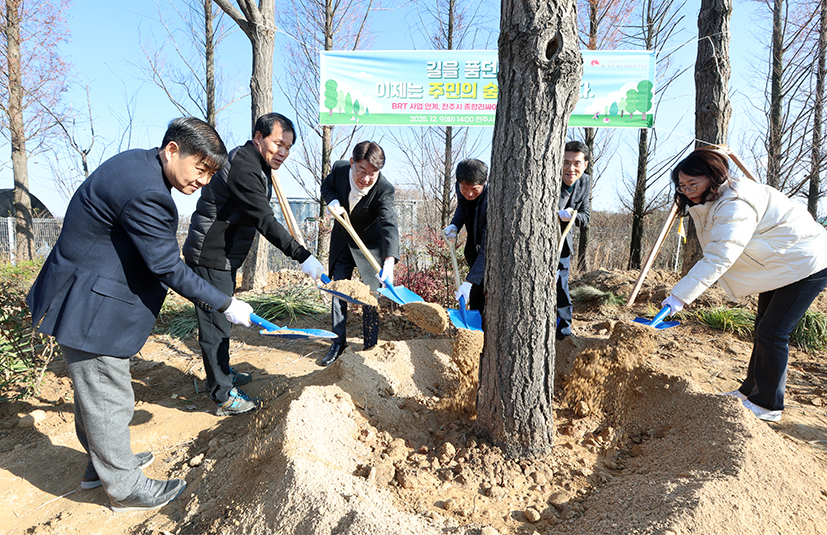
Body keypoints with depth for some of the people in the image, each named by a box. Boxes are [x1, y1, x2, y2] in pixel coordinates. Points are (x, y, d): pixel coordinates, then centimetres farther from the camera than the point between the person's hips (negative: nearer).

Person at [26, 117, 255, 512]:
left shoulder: (136, 165, 5)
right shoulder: (145, 192, -28)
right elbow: (168, 268, -25)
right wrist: (226, 305, -18)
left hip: (87, 299, 11)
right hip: (91, 309, -11)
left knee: (94, 388, 23)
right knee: (109, 398, 4)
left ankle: (103, 461, 42)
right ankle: (124, 486, 21)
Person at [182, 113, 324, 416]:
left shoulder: (254, 165, 12)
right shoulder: (243, 168, -22)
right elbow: (265, 222, -29)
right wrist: (303, 256, -30)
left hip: (223, 257, 11)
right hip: (210, 258, -11)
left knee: (222, 319, 22)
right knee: (215, 324, -2)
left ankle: (222, 374, 39)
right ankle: (223, 397, 8)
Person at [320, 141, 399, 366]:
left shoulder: (385, 189, -30)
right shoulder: (339, 168, -19)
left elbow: (389, 225, -41)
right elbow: (327, 186, 3)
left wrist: (389, 260, -56)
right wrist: (333, 201, -20)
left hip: (370, 245, -3)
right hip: (342, 240, 4)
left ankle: (370, 347, 14)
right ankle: (338, 343, 21)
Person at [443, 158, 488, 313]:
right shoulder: (461, 189, -15)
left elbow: (488, 248, -37)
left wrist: (469, 281, -41)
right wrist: (455, 225, -9)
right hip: (475, 242, 6)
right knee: (475, 296, 10)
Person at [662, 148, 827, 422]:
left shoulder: (736, 205, -31)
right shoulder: (713, 202, 1)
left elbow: (717, 260, -40)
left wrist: (680, 295, -43)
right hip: (779, 266, 10)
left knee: (772, 333, -9)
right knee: (764, 329, 16)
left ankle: (767, 405, 5)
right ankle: (750, 391, 30)